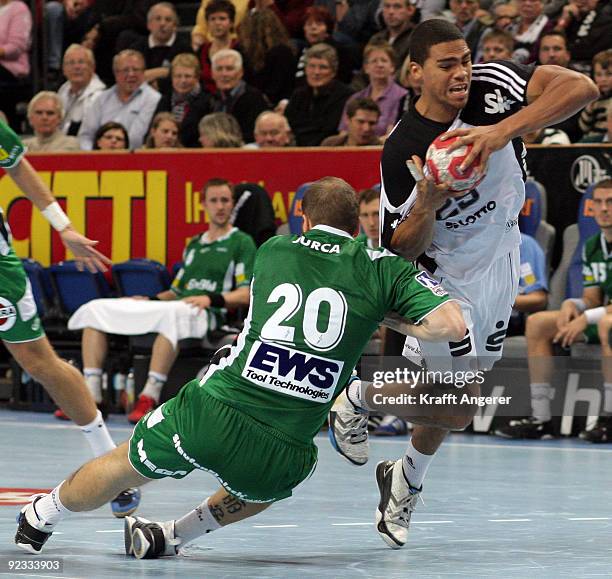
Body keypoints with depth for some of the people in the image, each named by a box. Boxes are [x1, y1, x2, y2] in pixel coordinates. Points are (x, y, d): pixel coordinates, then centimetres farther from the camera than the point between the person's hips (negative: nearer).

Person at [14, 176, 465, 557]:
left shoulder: (272, 250, 14)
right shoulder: (381, 269, 4)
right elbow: (453, 325, -4)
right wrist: (401, 322, 12)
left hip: (206, 416, 1)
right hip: (281, 454, -1)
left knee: (124, 465, 30)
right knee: (269, 483, 37)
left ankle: (41, 517, 50)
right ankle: (171, 538, 37)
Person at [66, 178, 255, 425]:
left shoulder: (242, 242, 7)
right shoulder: (194, 244, 29)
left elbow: (246, 294, -4)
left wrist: (211, 299, -19)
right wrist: (151, 300, 11)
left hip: (206, 313, -7)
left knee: (172, 312, -45)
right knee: (95, 309, -5)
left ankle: (149, 397, -44)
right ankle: (92, 395, -16)